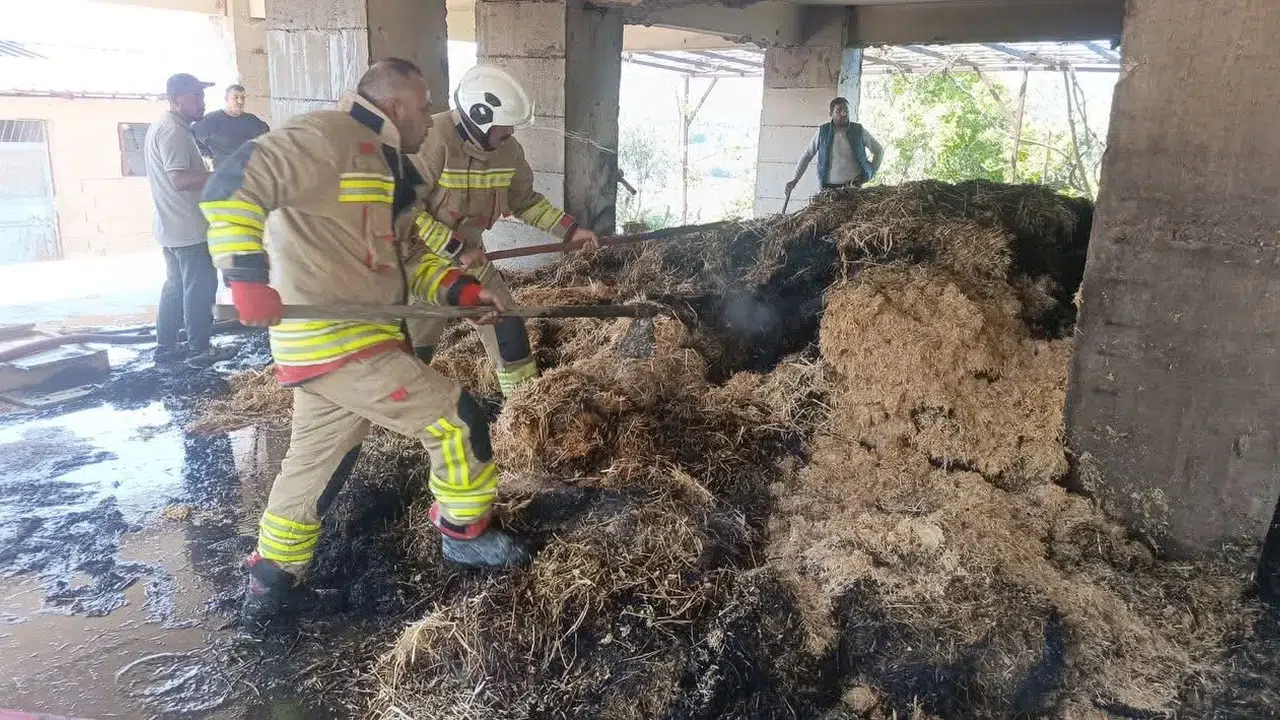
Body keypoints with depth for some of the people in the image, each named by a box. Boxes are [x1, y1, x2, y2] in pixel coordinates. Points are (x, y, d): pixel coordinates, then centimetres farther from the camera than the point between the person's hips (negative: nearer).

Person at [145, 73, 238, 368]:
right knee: (200, 287, -4)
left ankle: (166, 347, 22)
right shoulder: (174, 130, -16)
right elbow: (181, 179, -26)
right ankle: (199, 350, 1)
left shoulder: (161, 127, 18)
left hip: (173, 226, 11)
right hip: (189, 228, -11)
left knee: (176, 286, 16)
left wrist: (211, 174, 17)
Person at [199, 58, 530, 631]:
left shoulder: (387, 165, 18)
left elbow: (407, 257, 21)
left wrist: (461, 289, 6)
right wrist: (248, 276, -25)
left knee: (311, 466, 21)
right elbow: (233, 187, -20)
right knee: (457, 421, -4)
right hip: (340, 345, -10)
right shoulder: (324, 136, -13)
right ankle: (465, 536, 17)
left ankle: (272, 583, 36)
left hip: (325, 346, 10)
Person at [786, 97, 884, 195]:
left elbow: (879, 150, 16)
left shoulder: (859, 131, 5)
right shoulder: (823, 131, 4)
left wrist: (870, 172, 7)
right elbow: (808, 154, 11)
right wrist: (795, 179, 7)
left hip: (853, 187, 0)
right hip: (829, 187, 0)